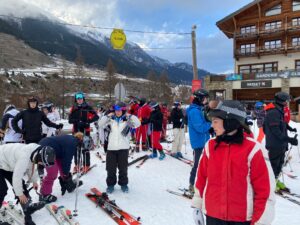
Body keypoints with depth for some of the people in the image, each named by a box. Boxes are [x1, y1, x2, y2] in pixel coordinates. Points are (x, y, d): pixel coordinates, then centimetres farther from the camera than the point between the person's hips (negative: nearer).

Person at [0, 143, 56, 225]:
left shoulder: (36, 153, -13)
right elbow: (17, 177, -32)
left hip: (9, 164, 9)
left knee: (20, 185, 5)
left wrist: (34, 181, 12)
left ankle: (28, 207, 14)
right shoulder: (24, 157, -40)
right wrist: (20, 193, -18)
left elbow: (32, 166, 7)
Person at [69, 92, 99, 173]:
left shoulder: (87, 107, -1)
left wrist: (87, 122, -18)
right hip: (76, 130, 3)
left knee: (85, 148, -5)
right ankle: (77, 164, 21)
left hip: (85, 130, -3)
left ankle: (86, 165, 8)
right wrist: (77, 121, -17)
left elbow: (96, 117, -7)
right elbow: (70, 120, 2)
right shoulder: (74, 108, 8)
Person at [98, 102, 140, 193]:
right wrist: (107, 116, -6)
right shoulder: (111, 119, 5)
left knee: (123, 168, 9)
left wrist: (130, 116, -13)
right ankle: (110, 184, 26)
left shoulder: (127, 120, -1)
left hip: (123, 148, -2)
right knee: (110, 168, 9)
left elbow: (137, 124, -14)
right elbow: (100, 125, 2)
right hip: (111, 147, 2)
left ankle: (123, 184, 27)